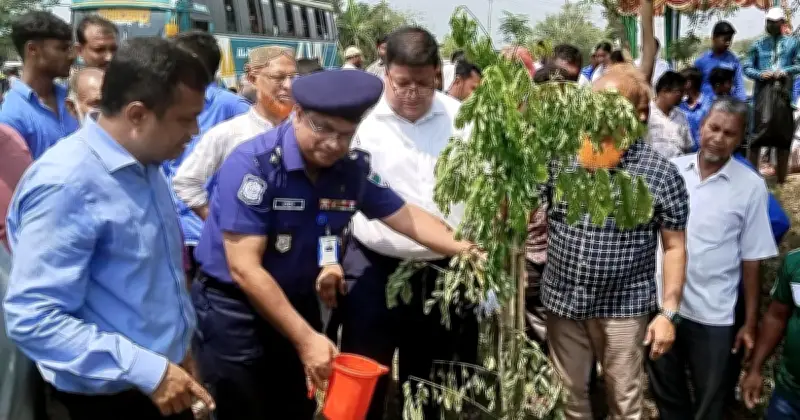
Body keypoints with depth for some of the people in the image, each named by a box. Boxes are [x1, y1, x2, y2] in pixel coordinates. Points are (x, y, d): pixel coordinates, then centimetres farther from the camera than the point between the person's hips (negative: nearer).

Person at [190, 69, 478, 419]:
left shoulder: (353, 168, -8)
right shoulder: (252, 164, -25)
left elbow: (404, 215, 4)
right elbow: (244, 269, -27)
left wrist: (462, 249, -11)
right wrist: (305, 338, -27)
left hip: (299, 304, 6)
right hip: (233, 311, -5)